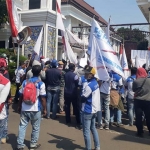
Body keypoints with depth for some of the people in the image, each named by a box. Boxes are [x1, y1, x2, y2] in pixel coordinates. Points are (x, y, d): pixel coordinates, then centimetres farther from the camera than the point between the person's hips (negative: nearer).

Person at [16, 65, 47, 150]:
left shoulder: (25, 82, 3)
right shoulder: (41, 83, -9)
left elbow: (21, 95, 7)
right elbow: (42, 98, -10)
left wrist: (19, 106, 19)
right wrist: (45, 109, 0)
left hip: (24, 108, 3)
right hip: (35, 109, -3)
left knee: (22, 126, 10)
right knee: (36, 127, 12)